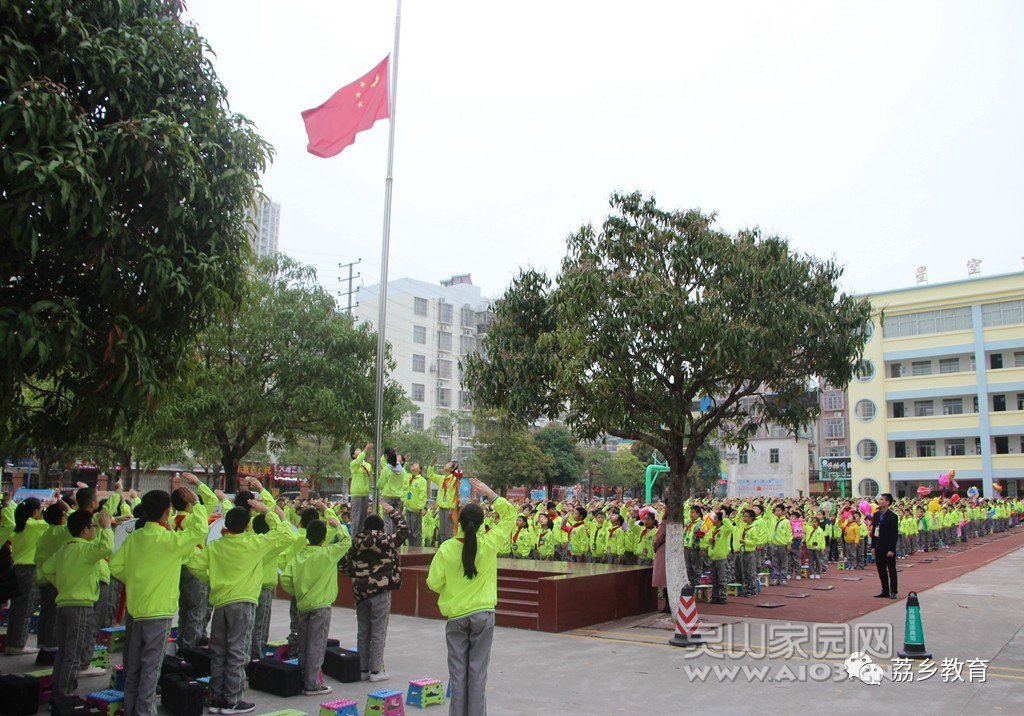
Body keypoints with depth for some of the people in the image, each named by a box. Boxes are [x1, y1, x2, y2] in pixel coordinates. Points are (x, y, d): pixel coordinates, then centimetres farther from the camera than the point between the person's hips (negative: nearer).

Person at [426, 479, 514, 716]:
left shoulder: (446, 549, -11)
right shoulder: (490, 544, -10)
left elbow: (434, 583, -5)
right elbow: (509, 514, 2)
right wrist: (490, 493, 3)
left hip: (456, 616, 0)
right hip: (483, 614, 0)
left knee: (457, 671, 10)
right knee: (478, 670, 8)